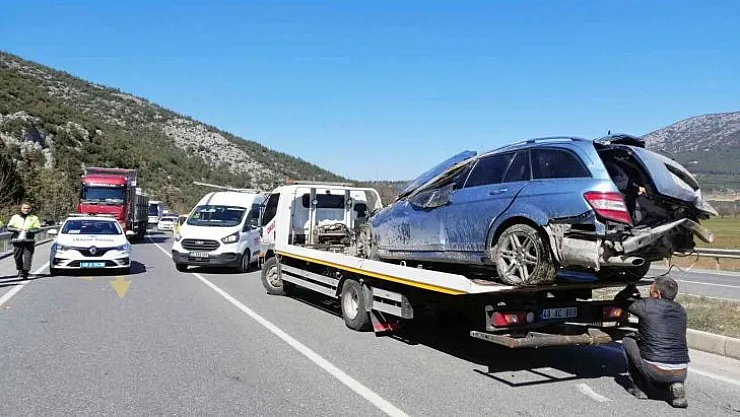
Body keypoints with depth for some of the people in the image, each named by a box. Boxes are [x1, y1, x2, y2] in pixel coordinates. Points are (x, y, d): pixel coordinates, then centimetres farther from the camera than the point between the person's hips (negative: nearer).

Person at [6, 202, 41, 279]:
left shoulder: (34, 218, 10)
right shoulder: (15, 217, 15)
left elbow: (37, 228, 1)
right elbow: (9, 227, 6)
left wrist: (29, 230, -17)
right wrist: (16, 229, -14)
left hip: (29, 241, -2)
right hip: (17, 240, 2)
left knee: (28, 257, -8)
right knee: (17, 257, 6)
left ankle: (25, 272, -6)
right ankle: (20, 270, 26)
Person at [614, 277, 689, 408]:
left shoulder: (647, 305, -5)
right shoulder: (681, 310, 11)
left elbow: (619, 300, 11)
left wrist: (630, 289, 29)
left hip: (655, 370, -5)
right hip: (681, 374, 5)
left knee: (628, 341, 20)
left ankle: (639, 388, 17)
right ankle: (674, 386, 5)